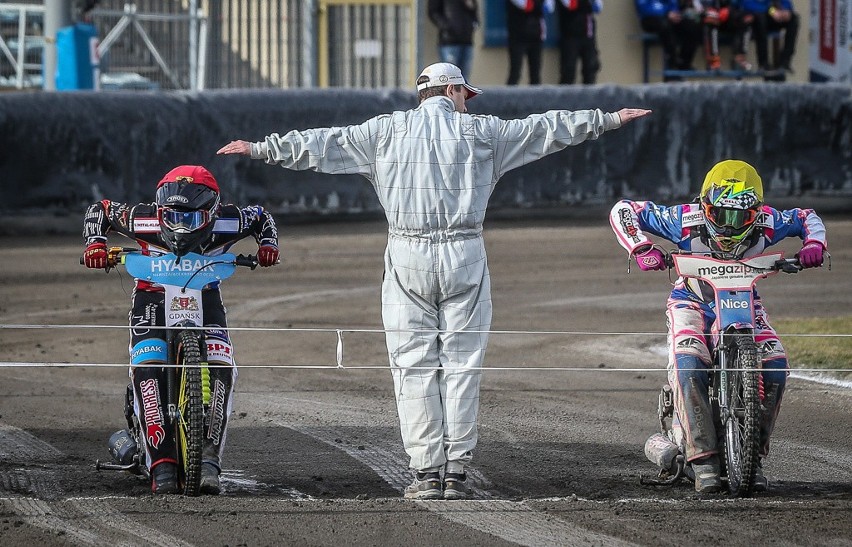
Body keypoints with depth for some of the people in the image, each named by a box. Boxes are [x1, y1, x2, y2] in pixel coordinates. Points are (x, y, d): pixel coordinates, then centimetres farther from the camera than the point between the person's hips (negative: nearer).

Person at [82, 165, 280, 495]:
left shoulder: (227, 222, -19)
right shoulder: (144, 220, -22)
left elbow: (260, 217, 5)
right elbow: (99, 211, -4)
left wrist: (268, 245, -13)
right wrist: (95, 243, -20)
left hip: (204, 297, 1)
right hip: (153, 297, -1)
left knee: (221, 367, -25)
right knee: (146, 367, -28)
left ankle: (209, 457, -25)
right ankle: (162, 464, -32)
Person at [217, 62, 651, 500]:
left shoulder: (387, 131, 8)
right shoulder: (479, 131, 6)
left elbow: (324, 144, 10)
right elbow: (546, 129, 12)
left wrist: (261, 149, 18)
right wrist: (608, 120, 21)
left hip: (407, 260, 0)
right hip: (464, 258, 0)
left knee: (414, 366, 2)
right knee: (461, 365, 3)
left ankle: (426, 472, -3)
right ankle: (456, 472, 0)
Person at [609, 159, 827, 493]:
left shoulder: (766, 223, -17)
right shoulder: (686, 220, -23)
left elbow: (805, 218, 6)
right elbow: (623, 211, -14)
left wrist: (814, 245, -14)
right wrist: (642, 248, -29)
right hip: (692, 302, -2)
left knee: (775, 366, -22)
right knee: (688, 365, -33)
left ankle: (755, 453, -8)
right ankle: (703, 459, -32)